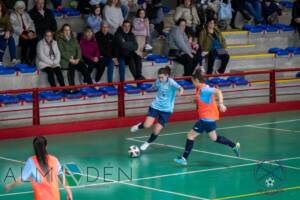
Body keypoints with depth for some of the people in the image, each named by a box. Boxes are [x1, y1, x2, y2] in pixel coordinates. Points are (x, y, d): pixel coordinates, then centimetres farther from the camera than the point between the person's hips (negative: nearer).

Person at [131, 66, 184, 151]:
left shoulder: (171, 82, -19)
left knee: (157, 130, -5)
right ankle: (139, 126, 20)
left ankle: (148, 143, 25)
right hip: (155, 106, 3)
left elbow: (179, 87, -39)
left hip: (166, 110, -3)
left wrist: (180, 91, -63)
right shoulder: (158, 82, -4)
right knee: (147, 125, -17)